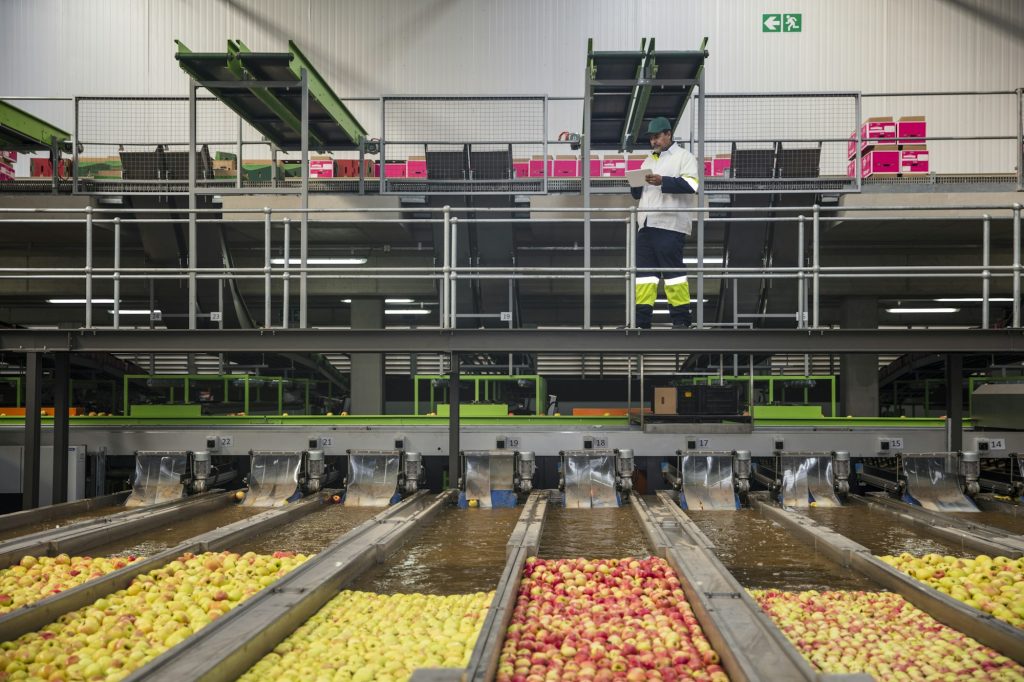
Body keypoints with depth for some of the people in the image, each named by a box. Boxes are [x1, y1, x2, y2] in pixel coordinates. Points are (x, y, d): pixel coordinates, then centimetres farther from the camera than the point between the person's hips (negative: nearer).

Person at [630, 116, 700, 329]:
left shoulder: (683, 156, 3)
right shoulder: (648, 161, 24)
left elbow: (691, 184, -12)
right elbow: (638, 194, 25)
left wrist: (663, 181, -19)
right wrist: (636, 184, 2)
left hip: (670, 225, -7)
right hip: (646, 224, 7)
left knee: (673, 270, -7)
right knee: (644, 271, 3)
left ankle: (681, 319, -2)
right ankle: (641, 319, 4)